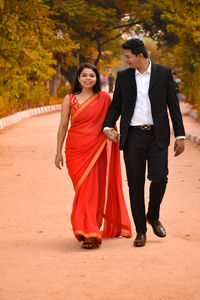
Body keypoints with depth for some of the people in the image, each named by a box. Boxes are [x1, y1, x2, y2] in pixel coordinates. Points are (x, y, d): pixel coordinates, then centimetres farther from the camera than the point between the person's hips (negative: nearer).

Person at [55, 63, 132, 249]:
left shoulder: (104, 99, 5)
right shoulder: (69, 99, 6)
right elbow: (63, 126, 8)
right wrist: (58, 152, 7)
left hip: (96, 149, 0)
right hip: (75, 150, 0)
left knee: (94, 189, -5)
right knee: (83, 189, -2)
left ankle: (88, 233, 0)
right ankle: (90, 233, 5)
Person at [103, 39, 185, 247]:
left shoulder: (164, 73, 1)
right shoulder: (123, 76, 7)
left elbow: (173, 105, 4)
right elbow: (115, 106, 11)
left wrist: (180, 136, 1)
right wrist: (108, 127, -8)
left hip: (157, 136, -1)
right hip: (133, 136, 2)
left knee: (159, 176, -16)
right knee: (135, 184, 0)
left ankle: (153, 216, 12)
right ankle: (141, 231, 10)